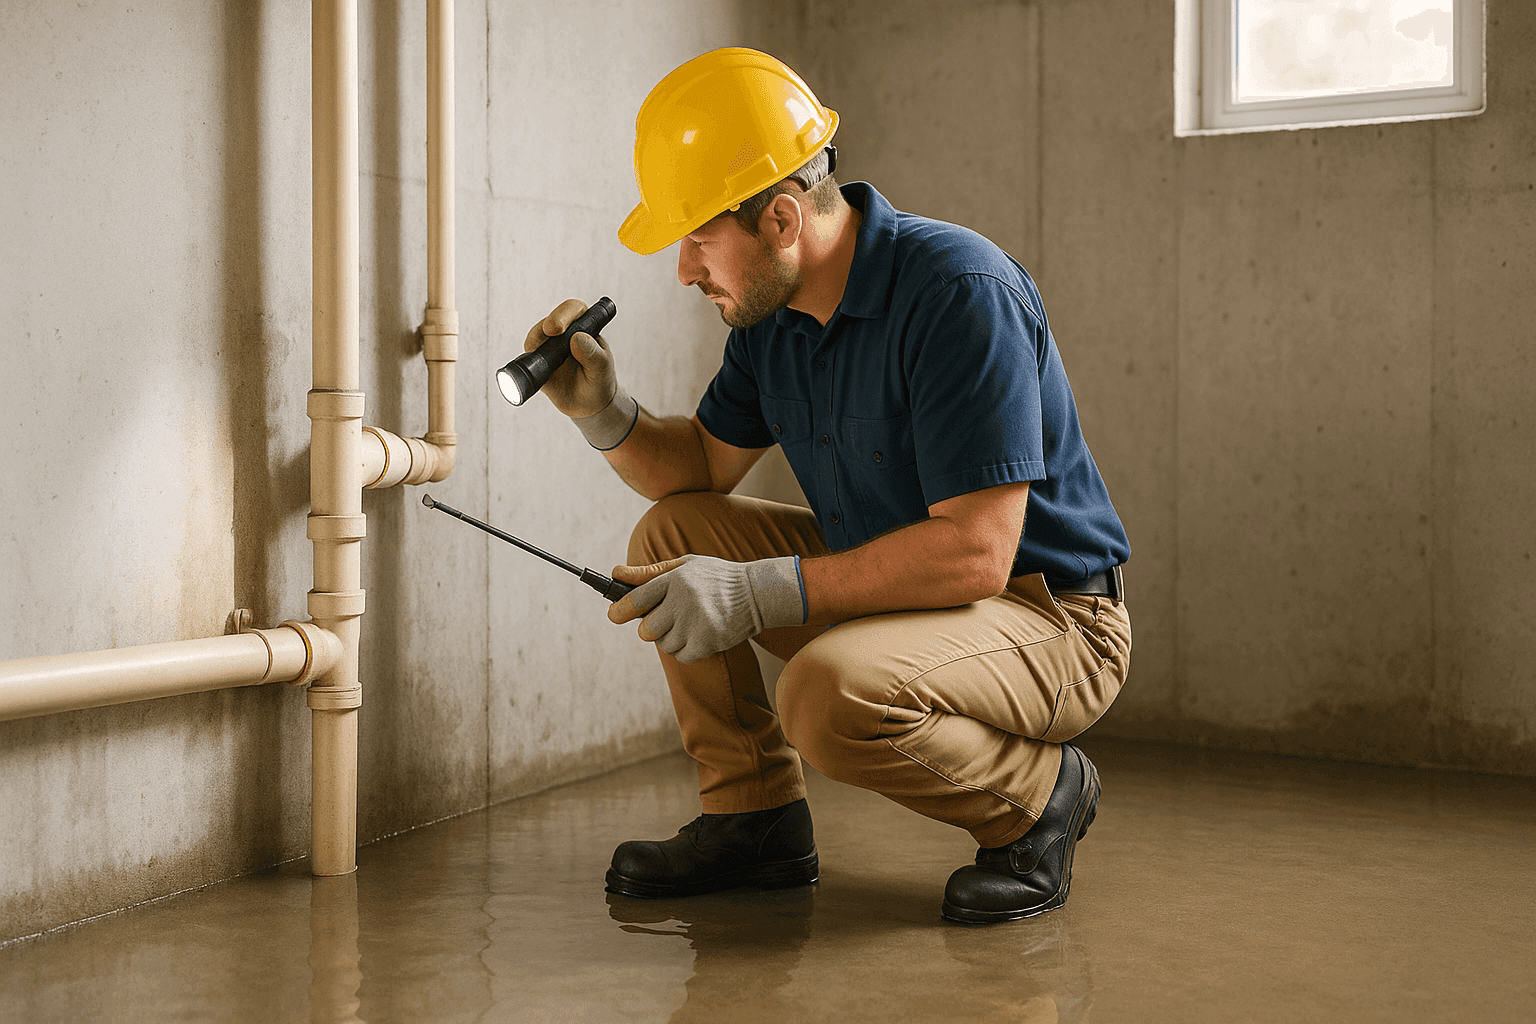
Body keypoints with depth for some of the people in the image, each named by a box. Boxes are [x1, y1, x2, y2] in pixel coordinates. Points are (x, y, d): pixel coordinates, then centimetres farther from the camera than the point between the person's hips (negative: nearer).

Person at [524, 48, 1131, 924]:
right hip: (900, 588, 9)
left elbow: (976, 552, -31)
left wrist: (757, 593, -32)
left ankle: (1038, 796, -6)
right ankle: (755, 818, 8)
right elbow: (703, 468, 13)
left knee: (831, 694, -34)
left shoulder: (960, 291, -25)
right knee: (674, 536, 3)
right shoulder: (771, 310, 1)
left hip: (1051, 617, -8)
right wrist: (602, 412, -7)